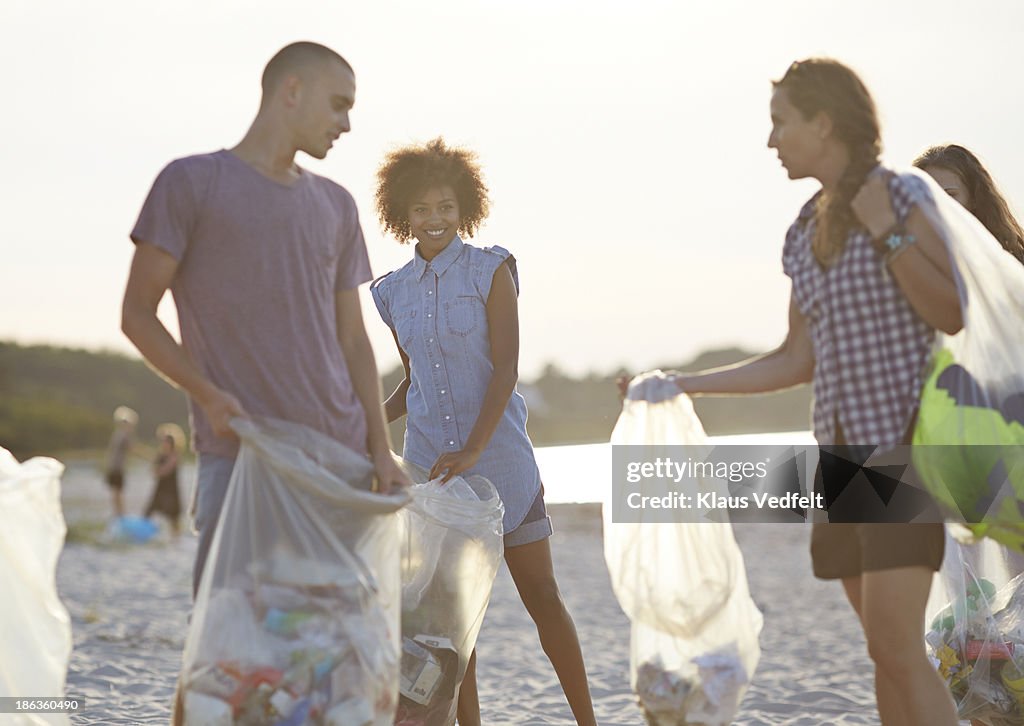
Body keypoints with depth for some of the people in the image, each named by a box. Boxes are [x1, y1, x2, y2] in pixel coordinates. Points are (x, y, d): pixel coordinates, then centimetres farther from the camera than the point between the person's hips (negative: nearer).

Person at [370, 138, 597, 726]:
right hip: (430, 465, 4)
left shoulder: (491, 270, -4)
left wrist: (472, 449, -21)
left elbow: (506, 369, -11)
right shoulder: (394, 292, 9)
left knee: (542, 596, 2)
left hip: (498, 456, -3)